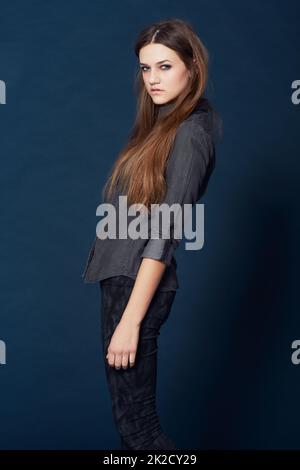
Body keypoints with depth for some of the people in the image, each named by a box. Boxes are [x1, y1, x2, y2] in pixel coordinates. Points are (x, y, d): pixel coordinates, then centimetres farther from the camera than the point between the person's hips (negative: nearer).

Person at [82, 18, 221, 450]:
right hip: (120, 278, 9)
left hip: (140, 284, -9)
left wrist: (131, 319, -21)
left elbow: (165, 233, -20)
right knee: (130, 415, 16)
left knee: (135, 420, 2)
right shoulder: (161, 123, 12)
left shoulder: (191, 132, -14)